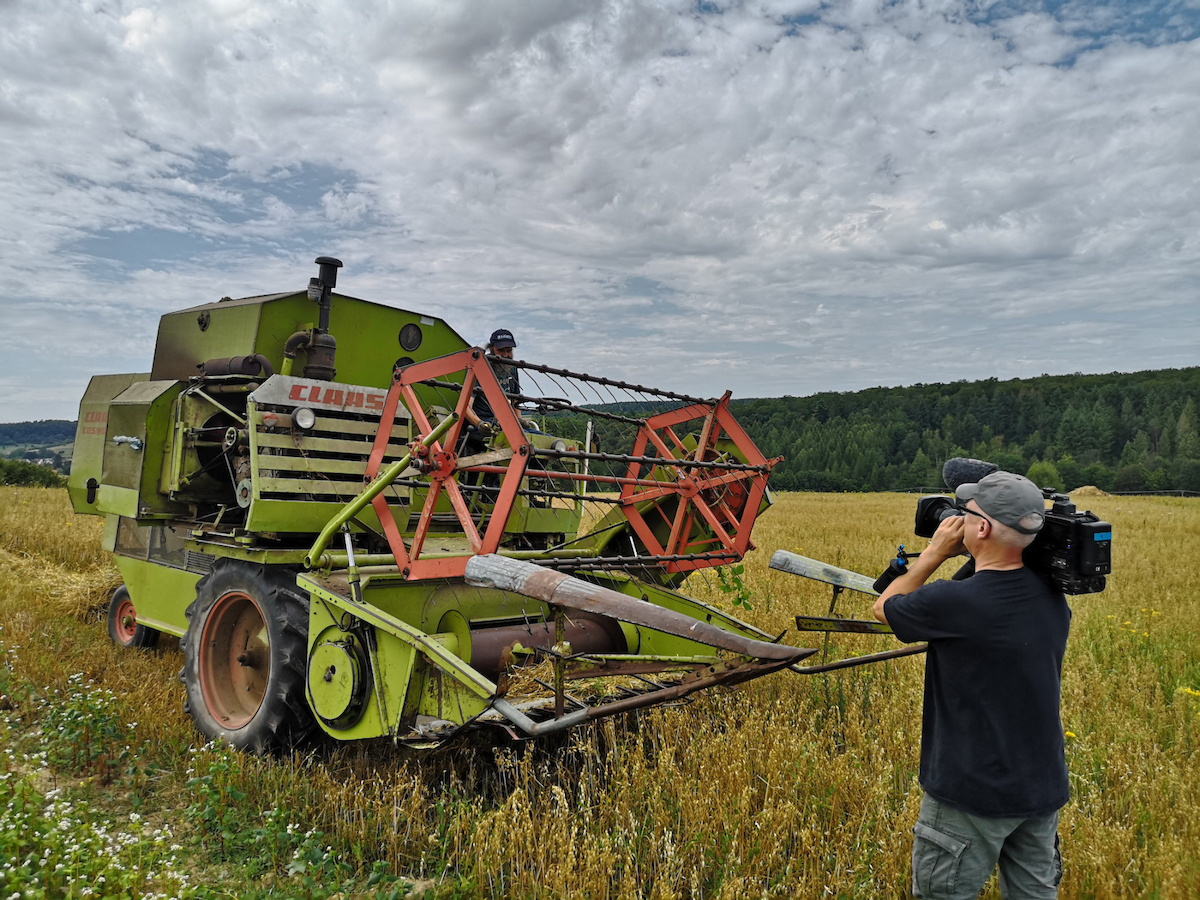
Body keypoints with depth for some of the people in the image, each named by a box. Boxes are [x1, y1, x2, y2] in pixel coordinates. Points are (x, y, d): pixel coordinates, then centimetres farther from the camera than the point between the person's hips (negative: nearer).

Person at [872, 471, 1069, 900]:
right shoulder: (1053, 597, -5)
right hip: (1043, 788, 7)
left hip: (974, 795, -6)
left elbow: (886, 607, -4)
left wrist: (935, 552, 1)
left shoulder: (951, 603, -25)